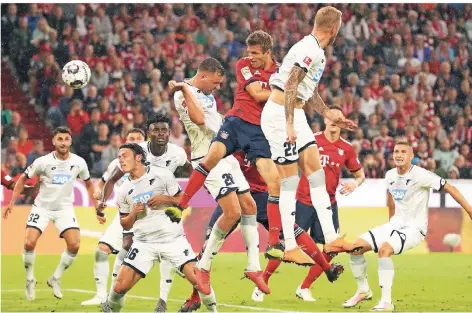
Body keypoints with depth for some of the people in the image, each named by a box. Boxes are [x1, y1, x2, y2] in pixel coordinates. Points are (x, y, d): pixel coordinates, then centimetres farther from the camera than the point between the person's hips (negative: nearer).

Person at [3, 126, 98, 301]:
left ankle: (56, 279, 7)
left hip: (65, 208, 2)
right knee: (29, 243, -17)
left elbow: (88, 184, 10)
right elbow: (22, 179, -1)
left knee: (74, 245, -15)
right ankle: (30, 280, 7)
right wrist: (11, 203, -7)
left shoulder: (79, 163, -8)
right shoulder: (43, 162, -15)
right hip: (42, 207, -2)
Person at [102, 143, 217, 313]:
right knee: (121, 286, -8)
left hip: (173, 239, -2)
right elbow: (125, 225, 16)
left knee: (198, 279, -15)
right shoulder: (124, 190, 8)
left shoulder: (162, 174, -1)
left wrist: (166, 199, -15)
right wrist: (133, 213, -5)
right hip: (144, 243, 2)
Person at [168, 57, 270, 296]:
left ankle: (253, 266, 13)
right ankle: (203, 266, -6)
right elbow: (199, 119, -28)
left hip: (224, 155, 10)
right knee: (232, 212, -17)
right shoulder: (184, 94, -12)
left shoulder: (207, 95, 16)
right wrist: (185, 89, -23)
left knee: (249, 206, 7)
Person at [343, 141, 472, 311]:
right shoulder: (390, 175, 3)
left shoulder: (421, 175, -18)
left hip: (414, 228, -7)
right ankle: (363, 291, 17)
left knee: (384, 249, -32)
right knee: (357, 246, -4)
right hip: (395, 225, 7)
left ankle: (386, 302, -29)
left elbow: (450, 188, -16)